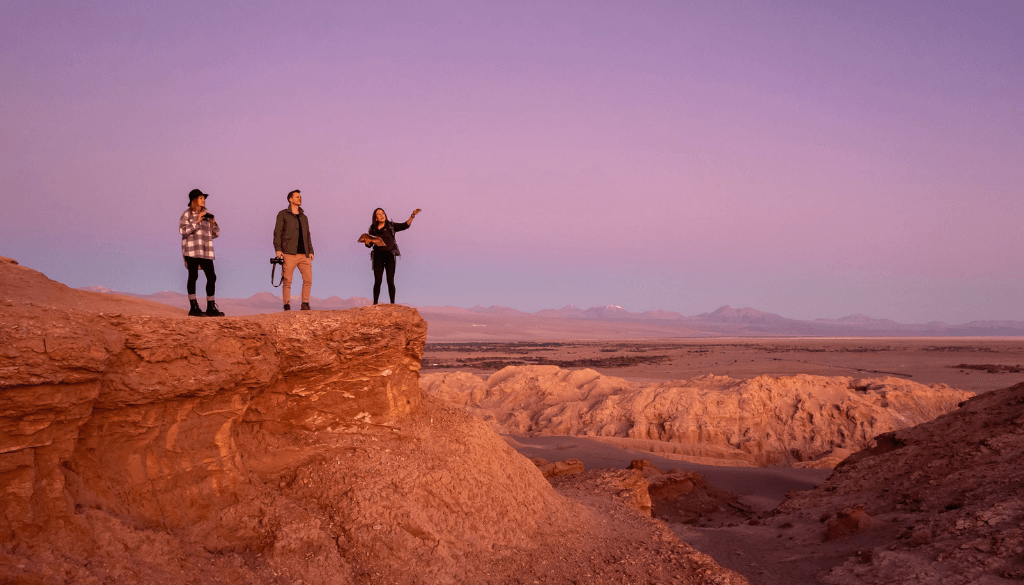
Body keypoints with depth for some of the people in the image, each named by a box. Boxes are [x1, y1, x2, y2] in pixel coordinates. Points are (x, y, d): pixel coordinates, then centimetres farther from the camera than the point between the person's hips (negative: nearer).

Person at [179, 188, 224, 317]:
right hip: (191, 250, -5)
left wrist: (213, 223, 1)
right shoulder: (187, 214, 3)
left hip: (206, 251, 5)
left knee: (211, 277, -1)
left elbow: (216, 233, 18)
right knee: (193, 276, -3)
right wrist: (197, 221, -16)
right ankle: (194, 307, 0)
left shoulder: (206, 214, 20)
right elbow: (183, 230, -13)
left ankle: (211, 307, 5)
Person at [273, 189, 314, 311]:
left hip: (303, 254, 4)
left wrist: (310, 251, 11)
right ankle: (287, 306, 1)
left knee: (308, 278, -6)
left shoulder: (304, 217, 21)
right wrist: (278, 249, -11)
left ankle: (305, 304, 1)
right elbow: (277, 232, 0)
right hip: (289, 254, -4)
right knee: (287, 281, -4)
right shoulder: (283, 214, 6)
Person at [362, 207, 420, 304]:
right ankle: (375, 304, -3)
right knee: (377, 281, -5)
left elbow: (405, 225, 6)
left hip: (390, 256, -1)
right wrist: (366, 241, -13)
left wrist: (413, 215, -4)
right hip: (378, 256, 1)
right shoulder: (373, 229, 11)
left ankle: (392, 303, -7)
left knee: (390, 281, -6)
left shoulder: (391, 226, 10)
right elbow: (369, 245, 10)